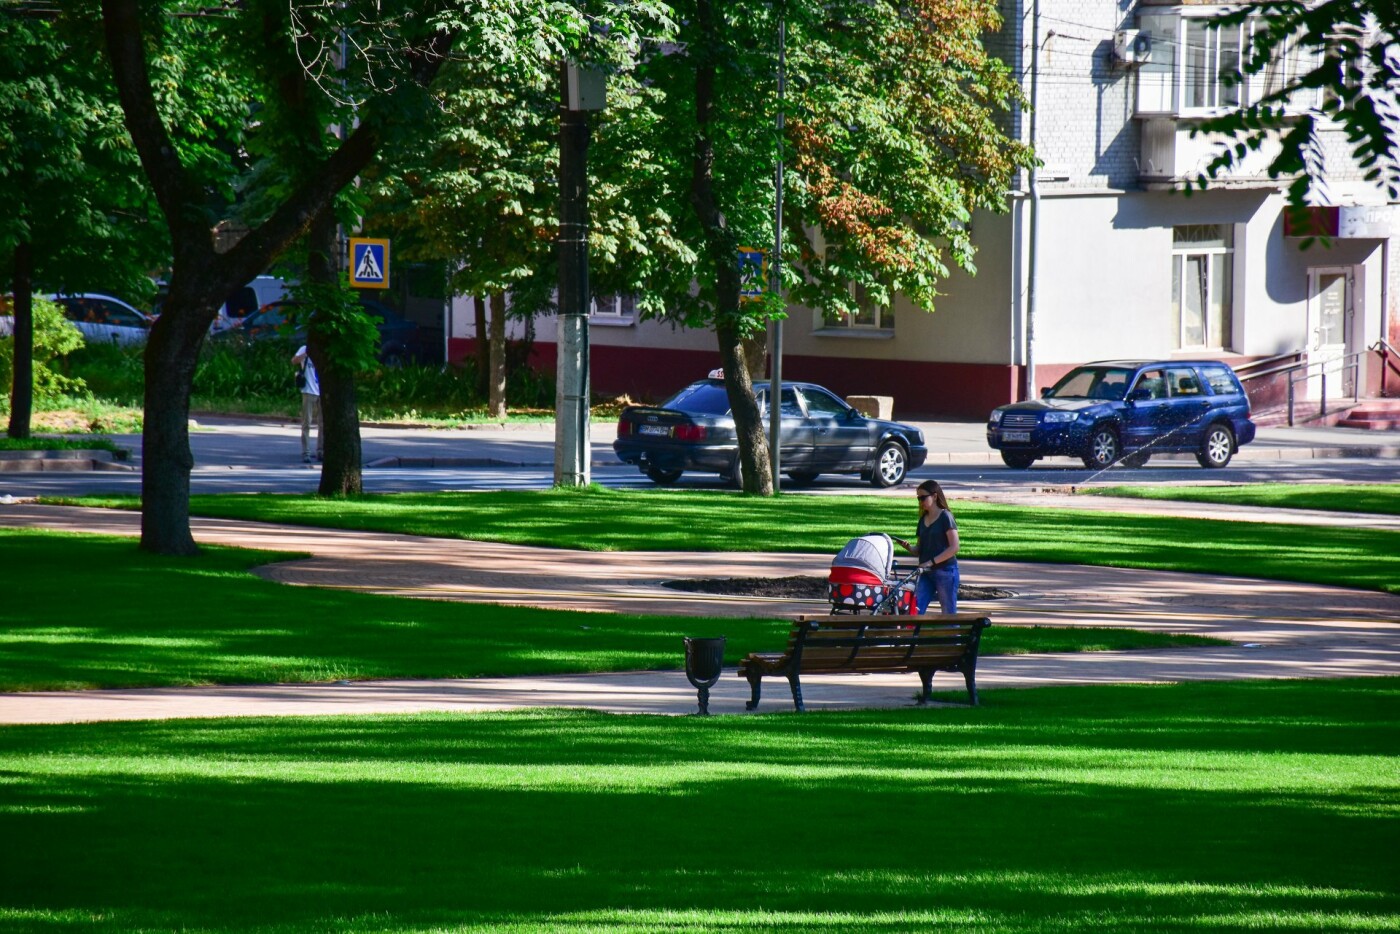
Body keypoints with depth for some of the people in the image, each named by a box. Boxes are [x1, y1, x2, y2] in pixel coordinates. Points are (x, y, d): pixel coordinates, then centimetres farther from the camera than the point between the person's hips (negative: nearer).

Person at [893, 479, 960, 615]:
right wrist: (908, 547, -5)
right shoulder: (923, 520, 14)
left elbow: (954, 547, -14)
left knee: (949, 614, -1)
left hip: (945, 571, -6)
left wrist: (931, 562, -18)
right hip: (926, 573, 7)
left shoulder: (945, 517, -6)